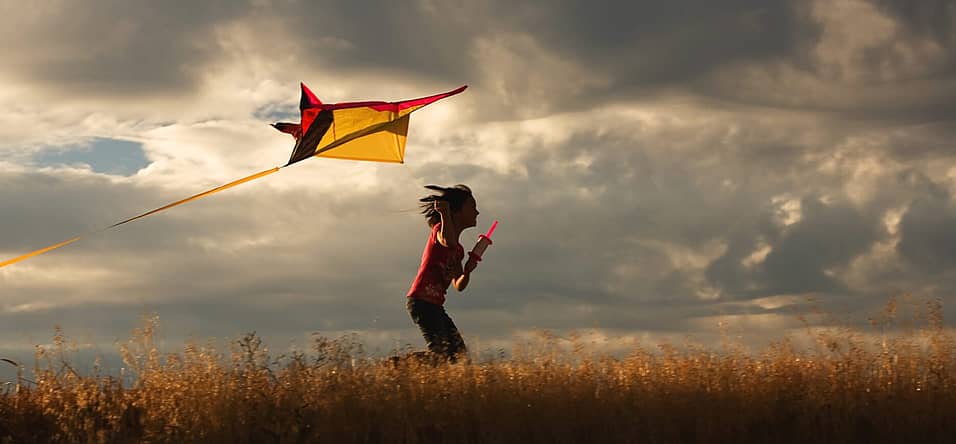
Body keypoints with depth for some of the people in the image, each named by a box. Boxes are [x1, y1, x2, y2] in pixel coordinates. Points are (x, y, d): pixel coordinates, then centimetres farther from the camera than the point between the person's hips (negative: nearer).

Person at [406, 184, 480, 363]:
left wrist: (468, 271, -1)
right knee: (441, 354, -19)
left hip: (435, 306, 10)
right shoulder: (440, 229, -4)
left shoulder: (458, 251, 21)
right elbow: (449, 242, -30)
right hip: (421, 301, -10)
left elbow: (459, 286, 17)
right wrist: (445, 213, -26)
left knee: (460, 355, 5)